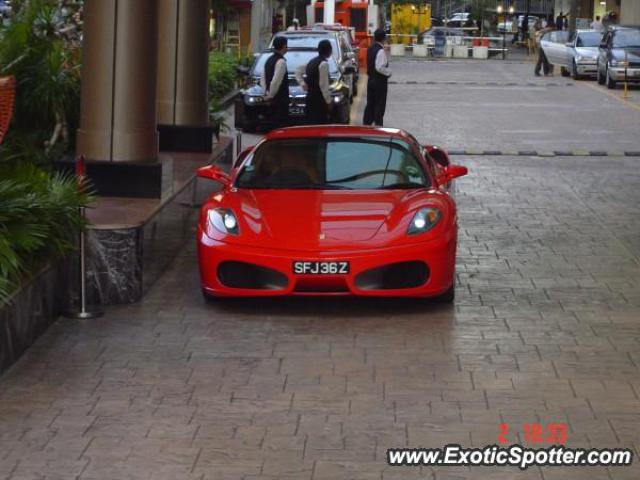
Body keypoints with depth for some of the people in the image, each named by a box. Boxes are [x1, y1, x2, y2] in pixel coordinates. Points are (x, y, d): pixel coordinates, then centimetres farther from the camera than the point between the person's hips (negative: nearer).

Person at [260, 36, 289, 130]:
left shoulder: (269, 60, 11)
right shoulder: (281, 61, -16)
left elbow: (262, 78, 15)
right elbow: (276, 81, -22)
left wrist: (267, 93, 12)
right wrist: (270, 95, -11)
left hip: (272, 99, 9)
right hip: (280, 99, -9)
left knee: (273, 124, 14)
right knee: (281, 125, -5)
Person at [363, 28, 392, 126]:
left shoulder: (370, 49, 7)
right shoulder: (381, 51, -20)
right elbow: (380, 67, -25)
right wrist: (388, 72, -12)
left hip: (371, 79, 8)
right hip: (380, 81, -8)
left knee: (370, 103, 14)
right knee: (380, 104, 0)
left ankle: (366, 123, 18)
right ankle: (378, 124, 3)